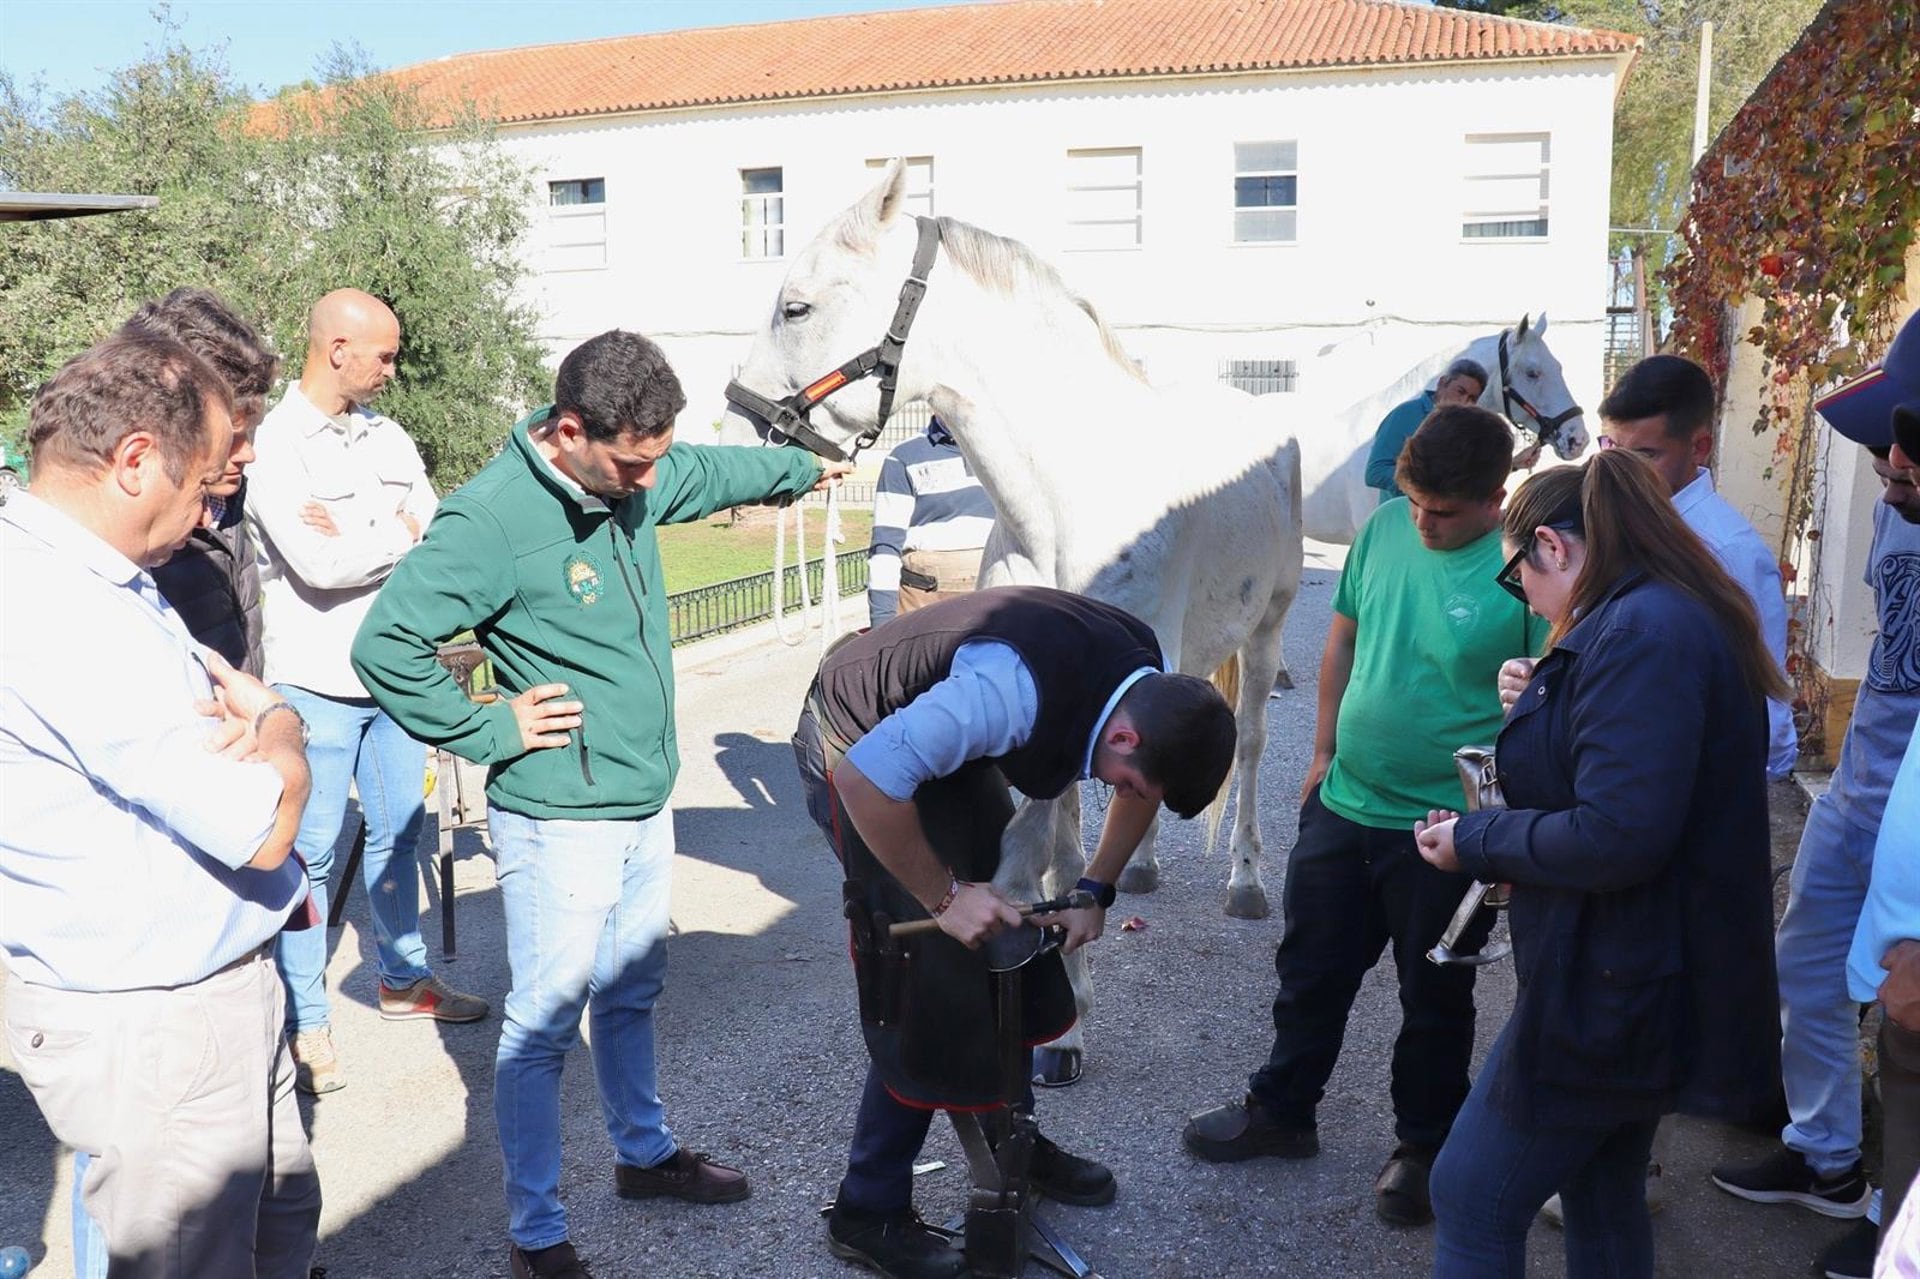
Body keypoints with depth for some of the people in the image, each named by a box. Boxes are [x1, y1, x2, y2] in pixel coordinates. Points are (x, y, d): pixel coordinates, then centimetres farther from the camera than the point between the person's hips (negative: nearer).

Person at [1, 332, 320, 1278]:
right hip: (152, 1024, -10)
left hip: (218, 987, 10)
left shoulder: (93, 584, 7)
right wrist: (277, 728, -4)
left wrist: (252, 730, -11)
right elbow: (264, 823, -26)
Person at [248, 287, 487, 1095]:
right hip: (316, 683, -6)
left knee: (398, 831, 17)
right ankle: (305, 1024, 12)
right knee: (309, 853, 1)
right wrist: (400, 533, -8)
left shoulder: (389, 438, 9)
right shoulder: (274, 445, -11)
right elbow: (319, 564, -23)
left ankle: (404, 978, 32)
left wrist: (360, 535, -16)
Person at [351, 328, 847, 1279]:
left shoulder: (637, 479, 2)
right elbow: (383, 646, -22)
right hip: (558, 821, -8)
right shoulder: (490, 518, -21)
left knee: (631, 993, 23)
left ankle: (645, 1154, 43)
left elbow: (719, 470, 24)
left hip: (646, 807, 8)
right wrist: (487, 729, -16)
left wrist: (807, 467, 39)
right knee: (545, 1024, 3)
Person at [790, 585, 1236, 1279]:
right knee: (929, 985, -9)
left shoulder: (1155, 686, -12)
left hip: (946, 744, 8)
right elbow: (863, 778, -39)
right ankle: (868, 1213, 7)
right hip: (858, 753, -8)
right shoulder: (1016, 690, -40)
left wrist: (1095, 893, 0)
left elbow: (1144, 787, 9)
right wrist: (944, 895, -28)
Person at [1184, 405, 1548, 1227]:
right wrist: (1324, 751, 12)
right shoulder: (1385, 526, -2)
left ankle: (1423, 1148, 35)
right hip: (1343, 804, 5)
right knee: (1310, 970, 19)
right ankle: (1280, 1112, 39)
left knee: (1434, 999, 14)